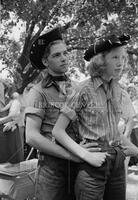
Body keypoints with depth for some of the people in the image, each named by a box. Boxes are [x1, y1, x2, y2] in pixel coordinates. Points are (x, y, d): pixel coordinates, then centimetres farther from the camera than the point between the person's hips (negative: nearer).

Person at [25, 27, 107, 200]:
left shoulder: (75, 88, 9)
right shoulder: (39, 92, -7)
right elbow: (31, 137, -14)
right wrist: (72, 154, -18)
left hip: (78, 163, 5)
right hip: (52, 165, -4)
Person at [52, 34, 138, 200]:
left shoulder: (118, 91, 6)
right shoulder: (84, 90, -12)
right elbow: (58, 131, -12)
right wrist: (85, 155, -18)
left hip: (118, 163, 6)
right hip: (92, 166, -6)